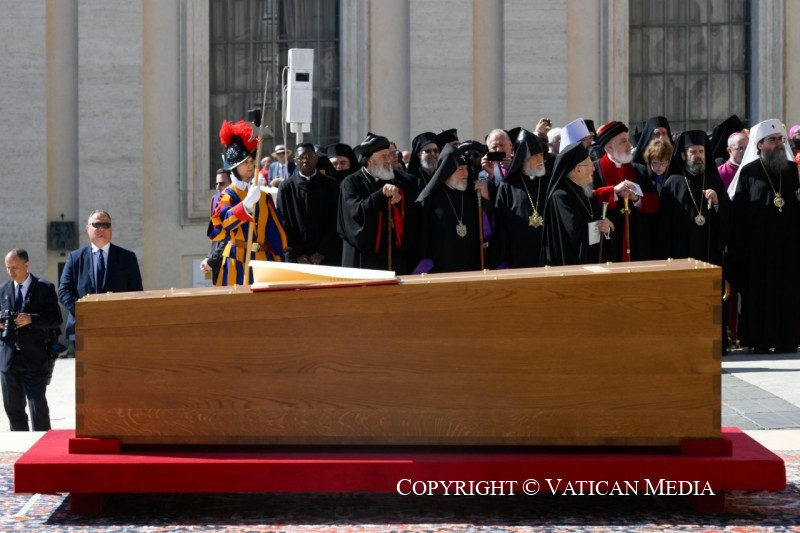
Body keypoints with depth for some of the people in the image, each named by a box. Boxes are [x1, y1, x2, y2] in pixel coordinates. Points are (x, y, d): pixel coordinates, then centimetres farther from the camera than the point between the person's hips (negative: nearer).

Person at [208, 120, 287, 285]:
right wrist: (247, 203, -37)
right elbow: (222, 223, -23)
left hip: (263, 262, 5)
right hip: (237, 264, -4)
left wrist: (278, 263, 5)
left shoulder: (264, 196, 13)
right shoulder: (225, 197, -2)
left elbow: (276, 232, 12)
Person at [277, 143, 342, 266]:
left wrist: (322, 252, -7)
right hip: (297, 259, 0)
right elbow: (283, 223, 3)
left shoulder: (331, 185, 4)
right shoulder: (286, 187, 4)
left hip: (327, 257, 0)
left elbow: (336, 221, 1)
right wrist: (297, 254, -6)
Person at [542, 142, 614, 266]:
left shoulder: (585, 192, 12)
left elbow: (603, 222, 10)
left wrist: (606, 227, -14)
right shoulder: (561, 196, -15)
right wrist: (599, 226, -8)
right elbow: (575, 229, -24)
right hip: (573, 263, -8)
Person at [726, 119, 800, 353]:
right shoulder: (748, 172, 0)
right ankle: (760, 340, 5)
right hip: (758, 244, -3)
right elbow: (738, 211, -5)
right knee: (759, 291, 0)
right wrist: (739, 244, -11)